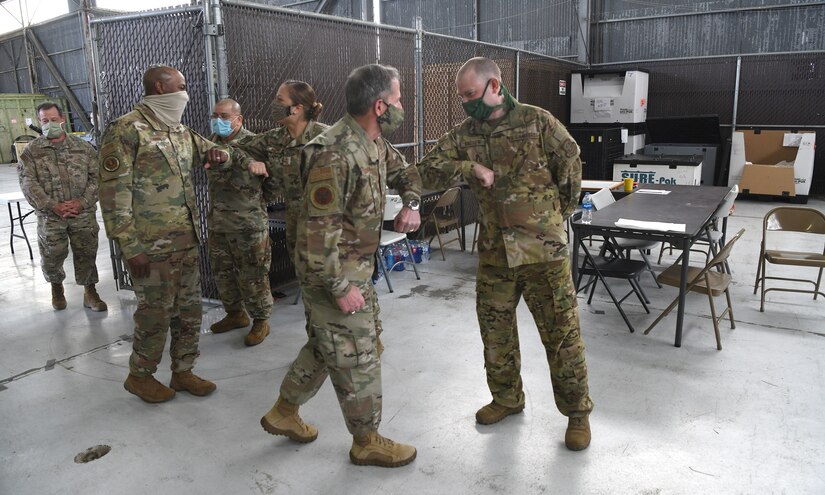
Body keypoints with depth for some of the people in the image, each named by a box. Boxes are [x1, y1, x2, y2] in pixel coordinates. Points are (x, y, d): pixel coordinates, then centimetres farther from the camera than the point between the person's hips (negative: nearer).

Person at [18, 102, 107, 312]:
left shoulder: (83, 147, 6)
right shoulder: (31, 151, 3)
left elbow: (97, 177, 1)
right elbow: (28, 183, -4)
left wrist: (83, 202, -11)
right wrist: (53, 206, -15)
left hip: (83, 213, 0)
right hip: (50, 215, 0)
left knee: (86, 253, 3)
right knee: (52, 255, 6)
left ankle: (89, 293, 17)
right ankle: (56, 285, 35)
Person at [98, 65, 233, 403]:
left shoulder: (180, 130, 12)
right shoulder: (126, 130, -11)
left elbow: (207, 151, 29)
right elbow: (113, 193, -14)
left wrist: (217, 153, 2)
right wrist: (130, 246, -17)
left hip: (187, 240, 7)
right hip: (151, 246, -7)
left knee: (189, 309, 12)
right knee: (156, 312, 3)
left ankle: (183, 371, 28)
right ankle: (139, 375, 24)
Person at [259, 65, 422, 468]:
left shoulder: (374, 143, 4)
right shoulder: (336, 155, -27)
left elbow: (404, 172, 22)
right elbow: (318, 229, -27)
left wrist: (411, 204, 2)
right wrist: (340, 287, -23)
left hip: (355, 267, 10)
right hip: (333, 272, -10)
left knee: (327, 344, 22)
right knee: (357, 357, 4)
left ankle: (284, 413, 40)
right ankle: (367, 442, 25)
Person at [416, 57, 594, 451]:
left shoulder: (537, 122, -7)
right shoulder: (464, 134, 3)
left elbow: (571, 166, 1)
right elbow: (428, 170, -5)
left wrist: (555, 215, 8)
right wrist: (469, 168, -19)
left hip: (543, 249, -4)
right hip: (494, 251, 4)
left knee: (561, 333, 4)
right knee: (495, 331, 15)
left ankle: (577, 411, 22)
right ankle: (507, 398, 37)